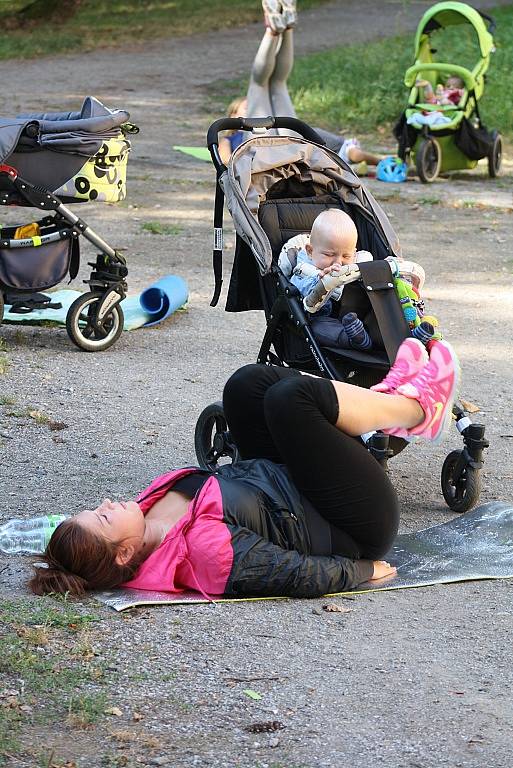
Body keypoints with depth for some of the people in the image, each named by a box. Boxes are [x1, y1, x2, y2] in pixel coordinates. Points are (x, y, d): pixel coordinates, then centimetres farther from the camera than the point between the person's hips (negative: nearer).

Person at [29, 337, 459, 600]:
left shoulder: (151, 514, -12)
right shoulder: (202, 546, -37)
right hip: (360, 526, -8)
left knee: (249, 383, 0)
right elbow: (306, 578, -30)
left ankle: (389, 400, 15)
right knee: (290, 397, -21)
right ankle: (418, 408, 7)